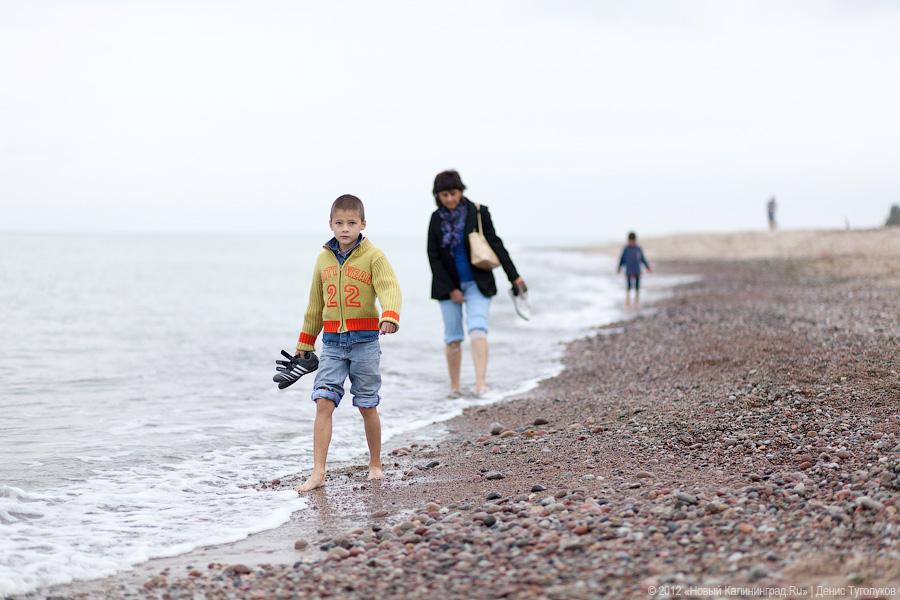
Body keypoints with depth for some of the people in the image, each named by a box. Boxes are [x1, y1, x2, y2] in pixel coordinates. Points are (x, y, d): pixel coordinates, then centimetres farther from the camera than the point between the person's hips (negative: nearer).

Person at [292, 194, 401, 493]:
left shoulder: (373, 256, -4)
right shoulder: (324, 259, 9)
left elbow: (389, 289, -19)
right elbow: (315, 304, 19)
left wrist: (389, 316, -39)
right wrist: (305, 342, 23)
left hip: (365, 340, -3)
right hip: (332, 341, 3)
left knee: (367, 407, 6)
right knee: (323, 402, -8)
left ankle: (375, 465, 25)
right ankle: (318, 472, -10)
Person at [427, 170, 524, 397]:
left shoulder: (478, 212, -6)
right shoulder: (437, 219, 0)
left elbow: (495, 245, -4)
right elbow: (433, 256, 0)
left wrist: (514, 276, -7)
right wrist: (451, 289, -6)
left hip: (477, 282, -2)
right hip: (448, 284, 2)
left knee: (477, 329, -18)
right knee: (453, 337, 5)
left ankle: (481, 383, -27)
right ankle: (454, 386, 18)